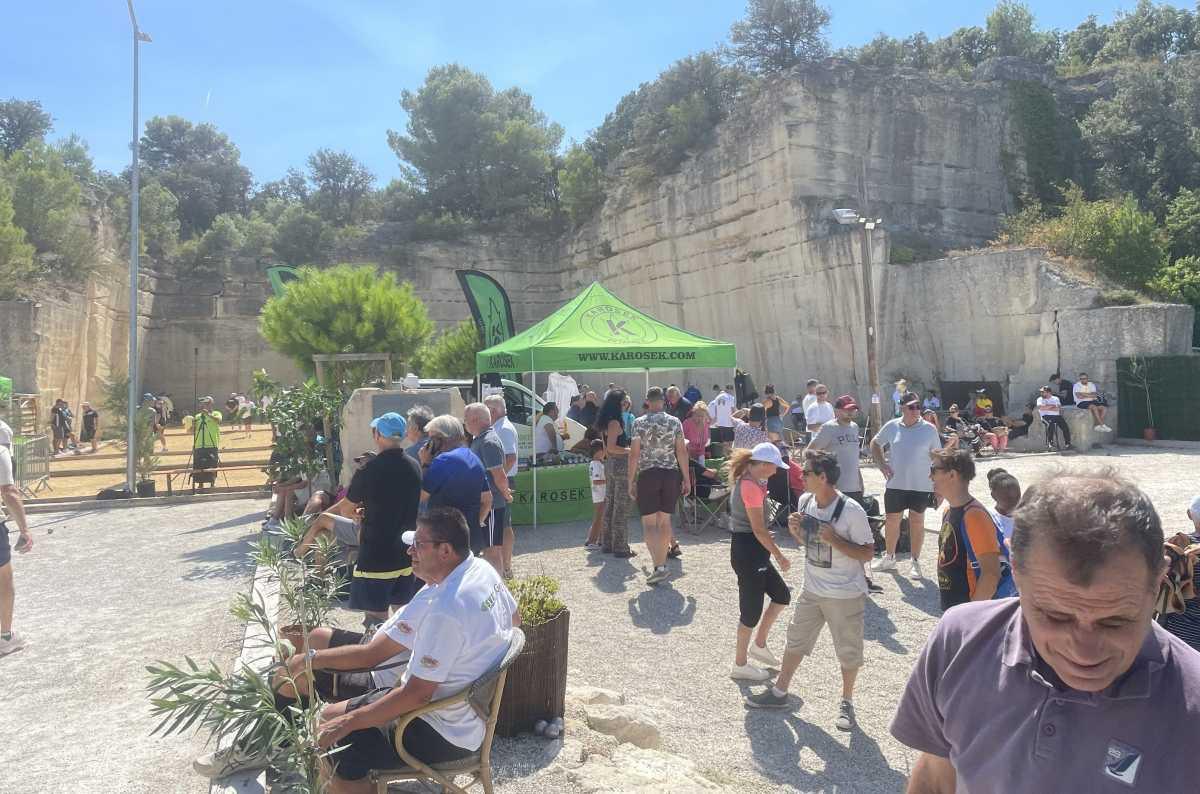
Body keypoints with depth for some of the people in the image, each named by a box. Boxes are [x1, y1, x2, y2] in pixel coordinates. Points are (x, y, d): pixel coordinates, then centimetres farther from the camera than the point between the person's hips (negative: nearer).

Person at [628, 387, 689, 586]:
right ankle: (661, 563, 21)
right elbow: (682, 451, 0)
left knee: (649, 522, 1)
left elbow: (634, 454, -7)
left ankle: (658, 566, -13)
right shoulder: (674, 422, 1)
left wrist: (631, 481, 0)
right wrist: (686, 479, 6)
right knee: (665, 520, 14)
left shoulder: (639, 423, -5)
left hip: (647, 474, -3)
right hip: (671, 474, 3)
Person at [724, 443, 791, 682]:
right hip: (748, 551, -10)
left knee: (782, 595, 17)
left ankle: (759, 645, 29)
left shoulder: (746, 481, 9)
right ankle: (740, 665, 18)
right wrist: (779, 556, -12)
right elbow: (759, 530, -20)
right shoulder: (751, 487, -21)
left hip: (753, 550, 10)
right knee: (752, 609, 3)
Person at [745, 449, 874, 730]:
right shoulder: (805, 501, -3)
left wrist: (834, 540, -29)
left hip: (846, 595, -6)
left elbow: (867, 553, -17)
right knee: (796, 640, 17)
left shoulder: (851, 511, -23)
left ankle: (846, 703, 31)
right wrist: (795, 530, -10)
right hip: (812, 591, 6)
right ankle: (779, 692, 33)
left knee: (848, 652, 10)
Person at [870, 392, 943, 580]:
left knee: (917, 522, 8)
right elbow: (875, 444, 13)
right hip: (895, 483, 2)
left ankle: (915, 562, 21)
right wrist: (882, 464, 0)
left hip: (921, 485, -2)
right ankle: (890, 558, 28)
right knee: (891, 521, 10)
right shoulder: (891, 427, -2)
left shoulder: (929, 429, -4)